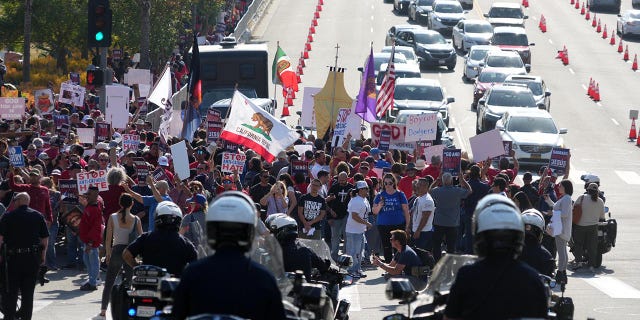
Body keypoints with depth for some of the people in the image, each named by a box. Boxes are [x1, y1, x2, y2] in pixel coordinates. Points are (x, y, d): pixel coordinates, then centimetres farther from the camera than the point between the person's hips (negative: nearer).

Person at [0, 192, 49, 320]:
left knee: (11, 291, 5)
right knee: (28, 292, 8)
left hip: (13, 257, -2)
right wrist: (42, 257, 13)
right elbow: (45, 239, 5)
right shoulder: (38, 216, 5)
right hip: (33, 257, 2)